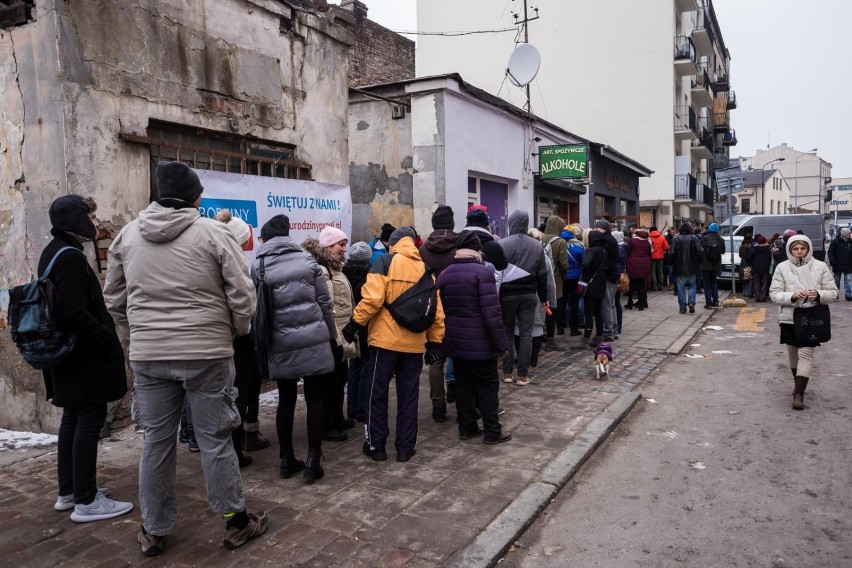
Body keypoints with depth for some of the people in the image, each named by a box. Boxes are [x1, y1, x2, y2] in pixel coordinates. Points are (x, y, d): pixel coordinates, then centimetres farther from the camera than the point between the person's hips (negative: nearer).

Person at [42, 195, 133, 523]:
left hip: (70, 354, 10)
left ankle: (68, 491, 27)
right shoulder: (70, 257, -18)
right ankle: (86, 501, 4)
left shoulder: (53, 253, 14)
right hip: (86, 356, -10)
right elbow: (75, 314, -25)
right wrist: (109, 339, -16)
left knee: (73, 419, 16)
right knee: (89, 421, -4)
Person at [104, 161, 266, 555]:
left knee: (155, 441, 14)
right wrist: (236, 332, 8)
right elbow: (242, 294, -9)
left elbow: (114, 299, 13)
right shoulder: (213, 232, -8)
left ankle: (154, 530, 27)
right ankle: (236, 522, 20)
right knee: (214, 439, 7)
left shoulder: (128, 234, 5)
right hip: (207, 352, -3)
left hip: (147, 355, 4)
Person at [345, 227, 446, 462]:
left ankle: (375, 445, 16)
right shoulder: (425, 269, 10)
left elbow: (372, 298, -16)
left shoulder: (385, 263, -4)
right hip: (414, 344, 4)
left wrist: (355, 323, -6)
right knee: (408, 396, 12)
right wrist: (435, 342, 12)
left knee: (377, 393, 9)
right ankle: (405, 448, 17)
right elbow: (436, 310, 7)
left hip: (386, 339, -4)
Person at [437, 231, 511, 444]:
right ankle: (492, 432, 11)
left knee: (463, 385, 14)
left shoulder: (444, 274, 5)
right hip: (480, 343, -6)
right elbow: (492, 313, -19)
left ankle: (467, 428, 21)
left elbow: (440, 310, 11)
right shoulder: (482, 272, -16)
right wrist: (501, 343, -12)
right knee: (488, 386, 5)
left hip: (455, 342, 6)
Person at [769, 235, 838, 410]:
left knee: (806, 353, -8)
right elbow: (774, 294, -4)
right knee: (793, 353, 15)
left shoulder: (820, 267, -2)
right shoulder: (782, 268, -2)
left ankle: (799, 393, -7)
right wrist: (792, 296, -22)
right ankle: (798, 384, 37)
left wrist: (819, 295, -20)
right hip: (789, 318, 2)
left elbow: (833, 292, 1)